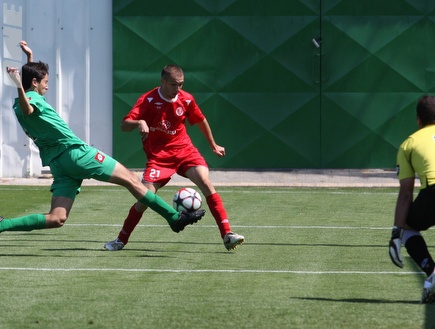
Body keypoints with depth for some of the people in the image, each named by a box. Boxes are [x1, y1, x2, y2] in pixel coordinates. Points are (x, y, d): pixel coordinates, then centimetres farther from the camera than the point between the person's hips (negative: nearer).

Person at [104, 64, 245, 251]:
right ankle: (121, 240, 10)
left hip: (184, 150, 2)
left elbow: (201, 121, 16)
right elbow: (124, 125, -20)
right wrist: (139, 123, -41)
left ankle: (227, 235, -20)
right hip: (158, 156, -2)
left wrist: (214, 146, 26)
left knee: (206, 183, -19)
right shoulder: (148, 100, -12)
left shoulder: (186, 100, -2)